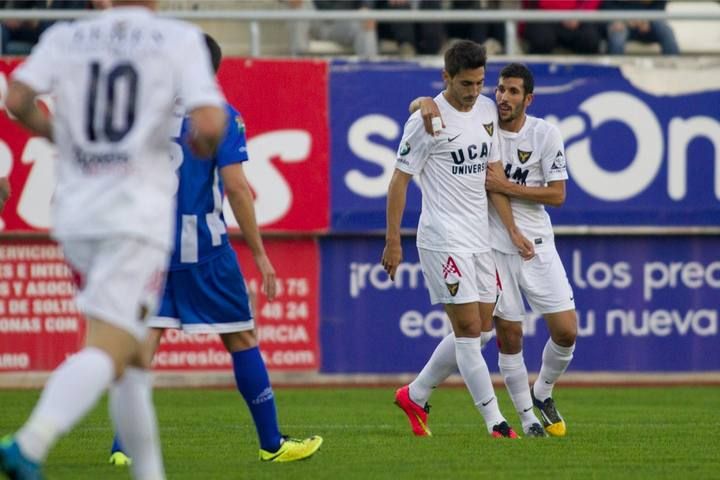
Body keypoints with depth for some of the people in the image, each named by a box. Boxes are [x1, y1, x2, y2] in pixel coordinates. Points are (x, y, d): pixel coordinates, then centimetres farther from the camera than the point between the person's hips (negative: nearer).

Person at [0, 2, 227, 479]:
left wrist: (63, 137, 15)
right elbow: (209, 125, -12)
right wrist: (203, 145, 11)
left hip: (75, 216, 5)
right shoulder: (179, 40, -1)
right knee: (106, 348, -13)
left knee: (131, 357, 17)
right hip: (137, 217, -5)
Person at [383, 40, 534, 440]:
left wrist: (512, 230, 13)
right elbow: (399, 181, -7)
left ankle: (415, 398, 23)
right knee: (468, 329, -9)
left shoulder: (486, 111, 10)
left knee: (476, 330, 9)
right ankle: (495, 423, -10)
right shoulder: (427, 119, -11)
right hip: (443, 239, -8)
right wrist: (393, 241, -10)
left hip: (479, 238, 8)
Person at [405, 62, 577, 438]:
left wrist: (507, 187, -16)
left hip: (537, 244, 1)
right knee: (509, 336, -2)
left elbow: (557, 195, -6)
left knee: (566, 331, -3)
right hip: (492, 246, -1)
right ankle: (527, 415, 14)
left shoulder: (546, 134, -4)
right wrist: (428, 105, -25)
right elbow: (423, 104, -1)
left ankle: (542, 393, 24)